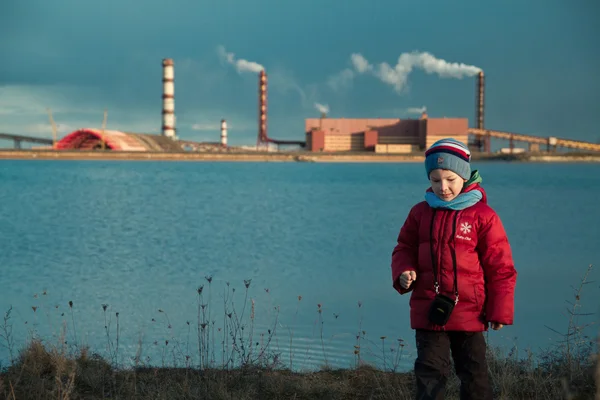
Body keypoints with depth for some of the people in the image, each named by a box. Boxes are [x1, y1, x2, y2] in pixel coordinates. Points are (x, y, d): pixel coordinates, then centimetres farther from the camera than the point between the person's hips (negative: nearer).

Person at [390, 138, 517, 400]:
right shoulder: (420, 213, 4)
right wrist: (404, 272, -8)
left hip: (469, 312, -2)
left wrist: (499, 310, -4)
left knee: (474, 374, 10)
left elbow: (500, 267, -3)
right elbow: (404, 249, 15)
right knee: (429, 373, 1)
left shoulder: (482, 215, -6)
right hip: (428, 310, 2)